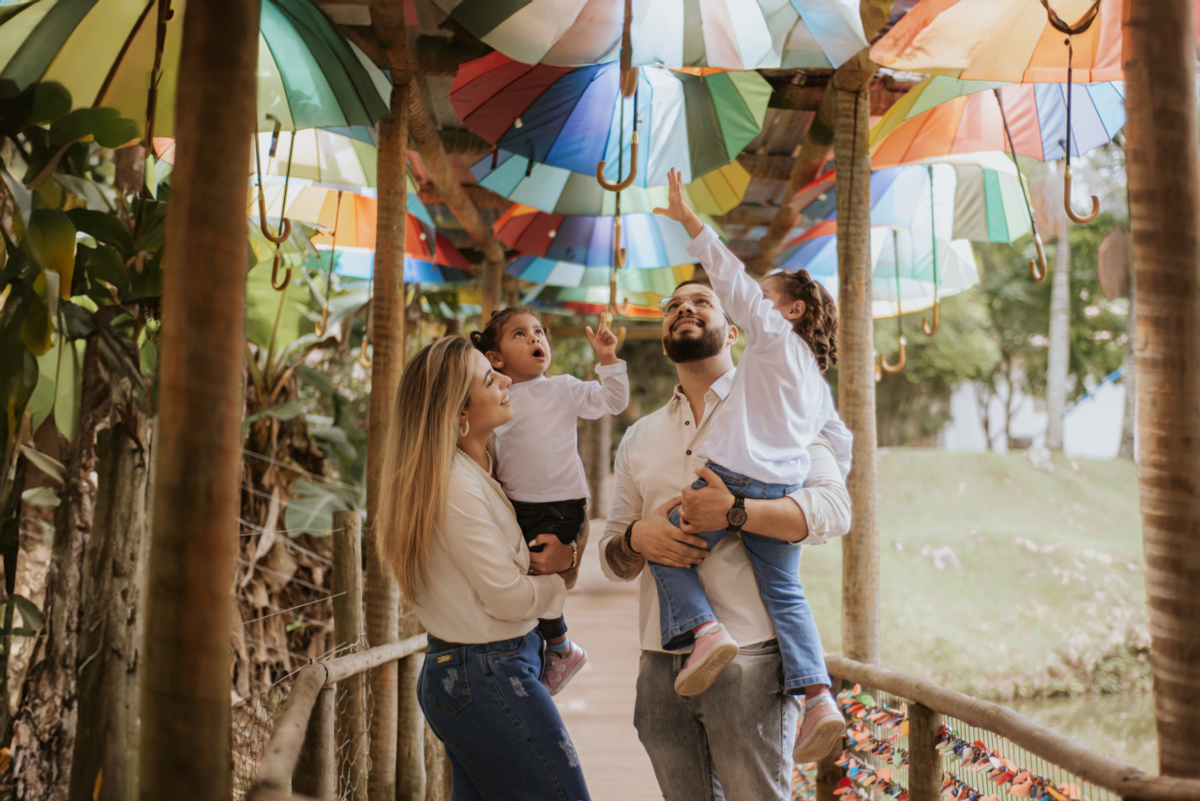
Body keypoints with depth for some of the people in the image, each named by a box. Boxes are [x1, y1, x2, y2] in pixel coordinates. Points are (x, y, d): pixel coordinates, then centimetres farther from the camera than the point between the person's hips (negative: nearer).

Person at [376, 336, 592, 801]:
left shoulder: (471, 474, 11)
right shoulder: (457, 486, -20)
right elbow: (507, 597, -17)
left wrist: (535, 562, 5)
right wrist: (560, 583, 0)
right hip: (489, 677, -10)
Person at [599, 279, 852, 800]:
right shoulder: (639, 438, 17)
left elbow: (834, 508, -9)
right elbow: (612, 558, 17)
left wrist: (735, 512, -23)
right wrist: (636, 539, -7)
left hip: (748, 658, -4)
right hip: (661, 663, 5)